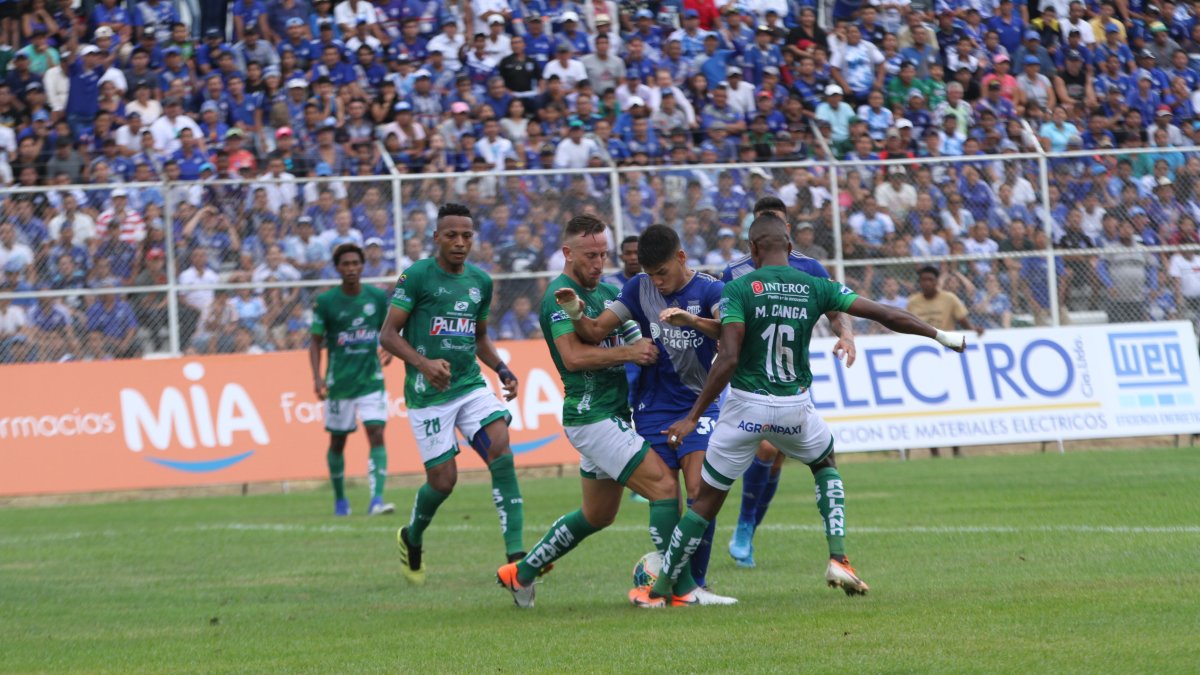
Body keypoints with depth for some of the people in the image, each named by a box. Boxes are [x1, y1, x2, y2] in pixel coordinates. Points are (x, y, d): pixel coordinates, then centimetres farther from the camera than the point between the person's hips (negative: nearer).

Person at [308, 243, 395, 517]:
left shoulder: (378, 297, 0)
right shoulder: (325, 302, -5)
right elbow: (316, 342, -1)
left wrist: (389, 350, -9)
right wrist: (317, 377, -12)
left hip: (371, 380, 1)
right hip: (339, 382, -1)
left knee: (377, 435, -14)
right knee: (338, 441, 9)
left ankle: (377, 500, -19)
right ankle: (339, 499, 29)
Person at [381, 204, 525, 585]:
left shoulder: (481, 282, 12)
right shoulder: (417, 276, -7)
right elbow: (388, 334, -7)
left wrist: (502, 370, 8)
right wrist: (423, 363, -23)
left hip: (471, 385, 5)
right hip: (428, 393, -5)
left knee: (502, 453, -18)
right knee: (443, 480, -4)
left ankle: (515, 555, -22)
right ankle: (412, 539, 30)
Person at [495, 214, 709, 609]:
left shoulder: (607, 293, 15)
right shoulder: (560, 295, -13)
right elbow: (573, 356, -23)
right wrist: (628, 352, -24)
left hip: (614, 412, 10)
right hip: (592, 417, -10)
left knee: (597, 515, 19)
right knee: (664, 487, -17)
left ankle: (521, 573, 31)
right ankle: (682, 590, -16)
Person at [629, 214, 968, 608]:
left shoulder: (738, 290, -10)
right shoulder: (815, 287, 0)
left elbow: (728, 359, -18)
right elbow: (884, 315, 3)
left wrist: (693, 418, -16)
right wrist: (940, 335, 16)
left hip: (746, 408, -2)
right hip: (795, 408, 2)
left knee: (706, 500, 9)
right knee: (826, 465, 31)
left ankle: (659, 590, 14)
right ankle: (838, 558, 14)